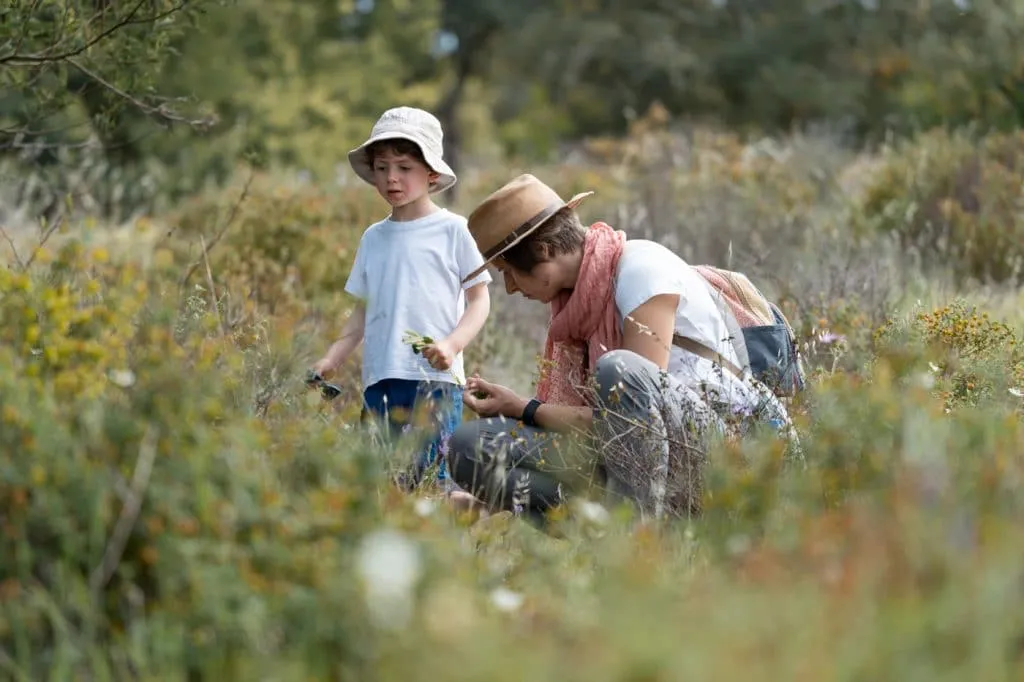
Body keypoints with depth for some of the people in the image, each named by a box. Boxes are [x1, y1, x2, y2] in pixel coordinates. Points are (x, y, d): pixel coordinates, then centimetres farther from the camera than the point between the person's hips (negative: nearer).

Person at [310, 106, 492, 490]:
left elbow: (479, 299, 3)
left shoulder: (453, 230, 4)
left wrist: (452, 345, -13)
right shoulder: (373, 238, 18)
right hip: (380, 377, 5)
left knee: (431, 476, -14)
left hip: (435, 376, -5)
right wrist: (332, 359, 10)